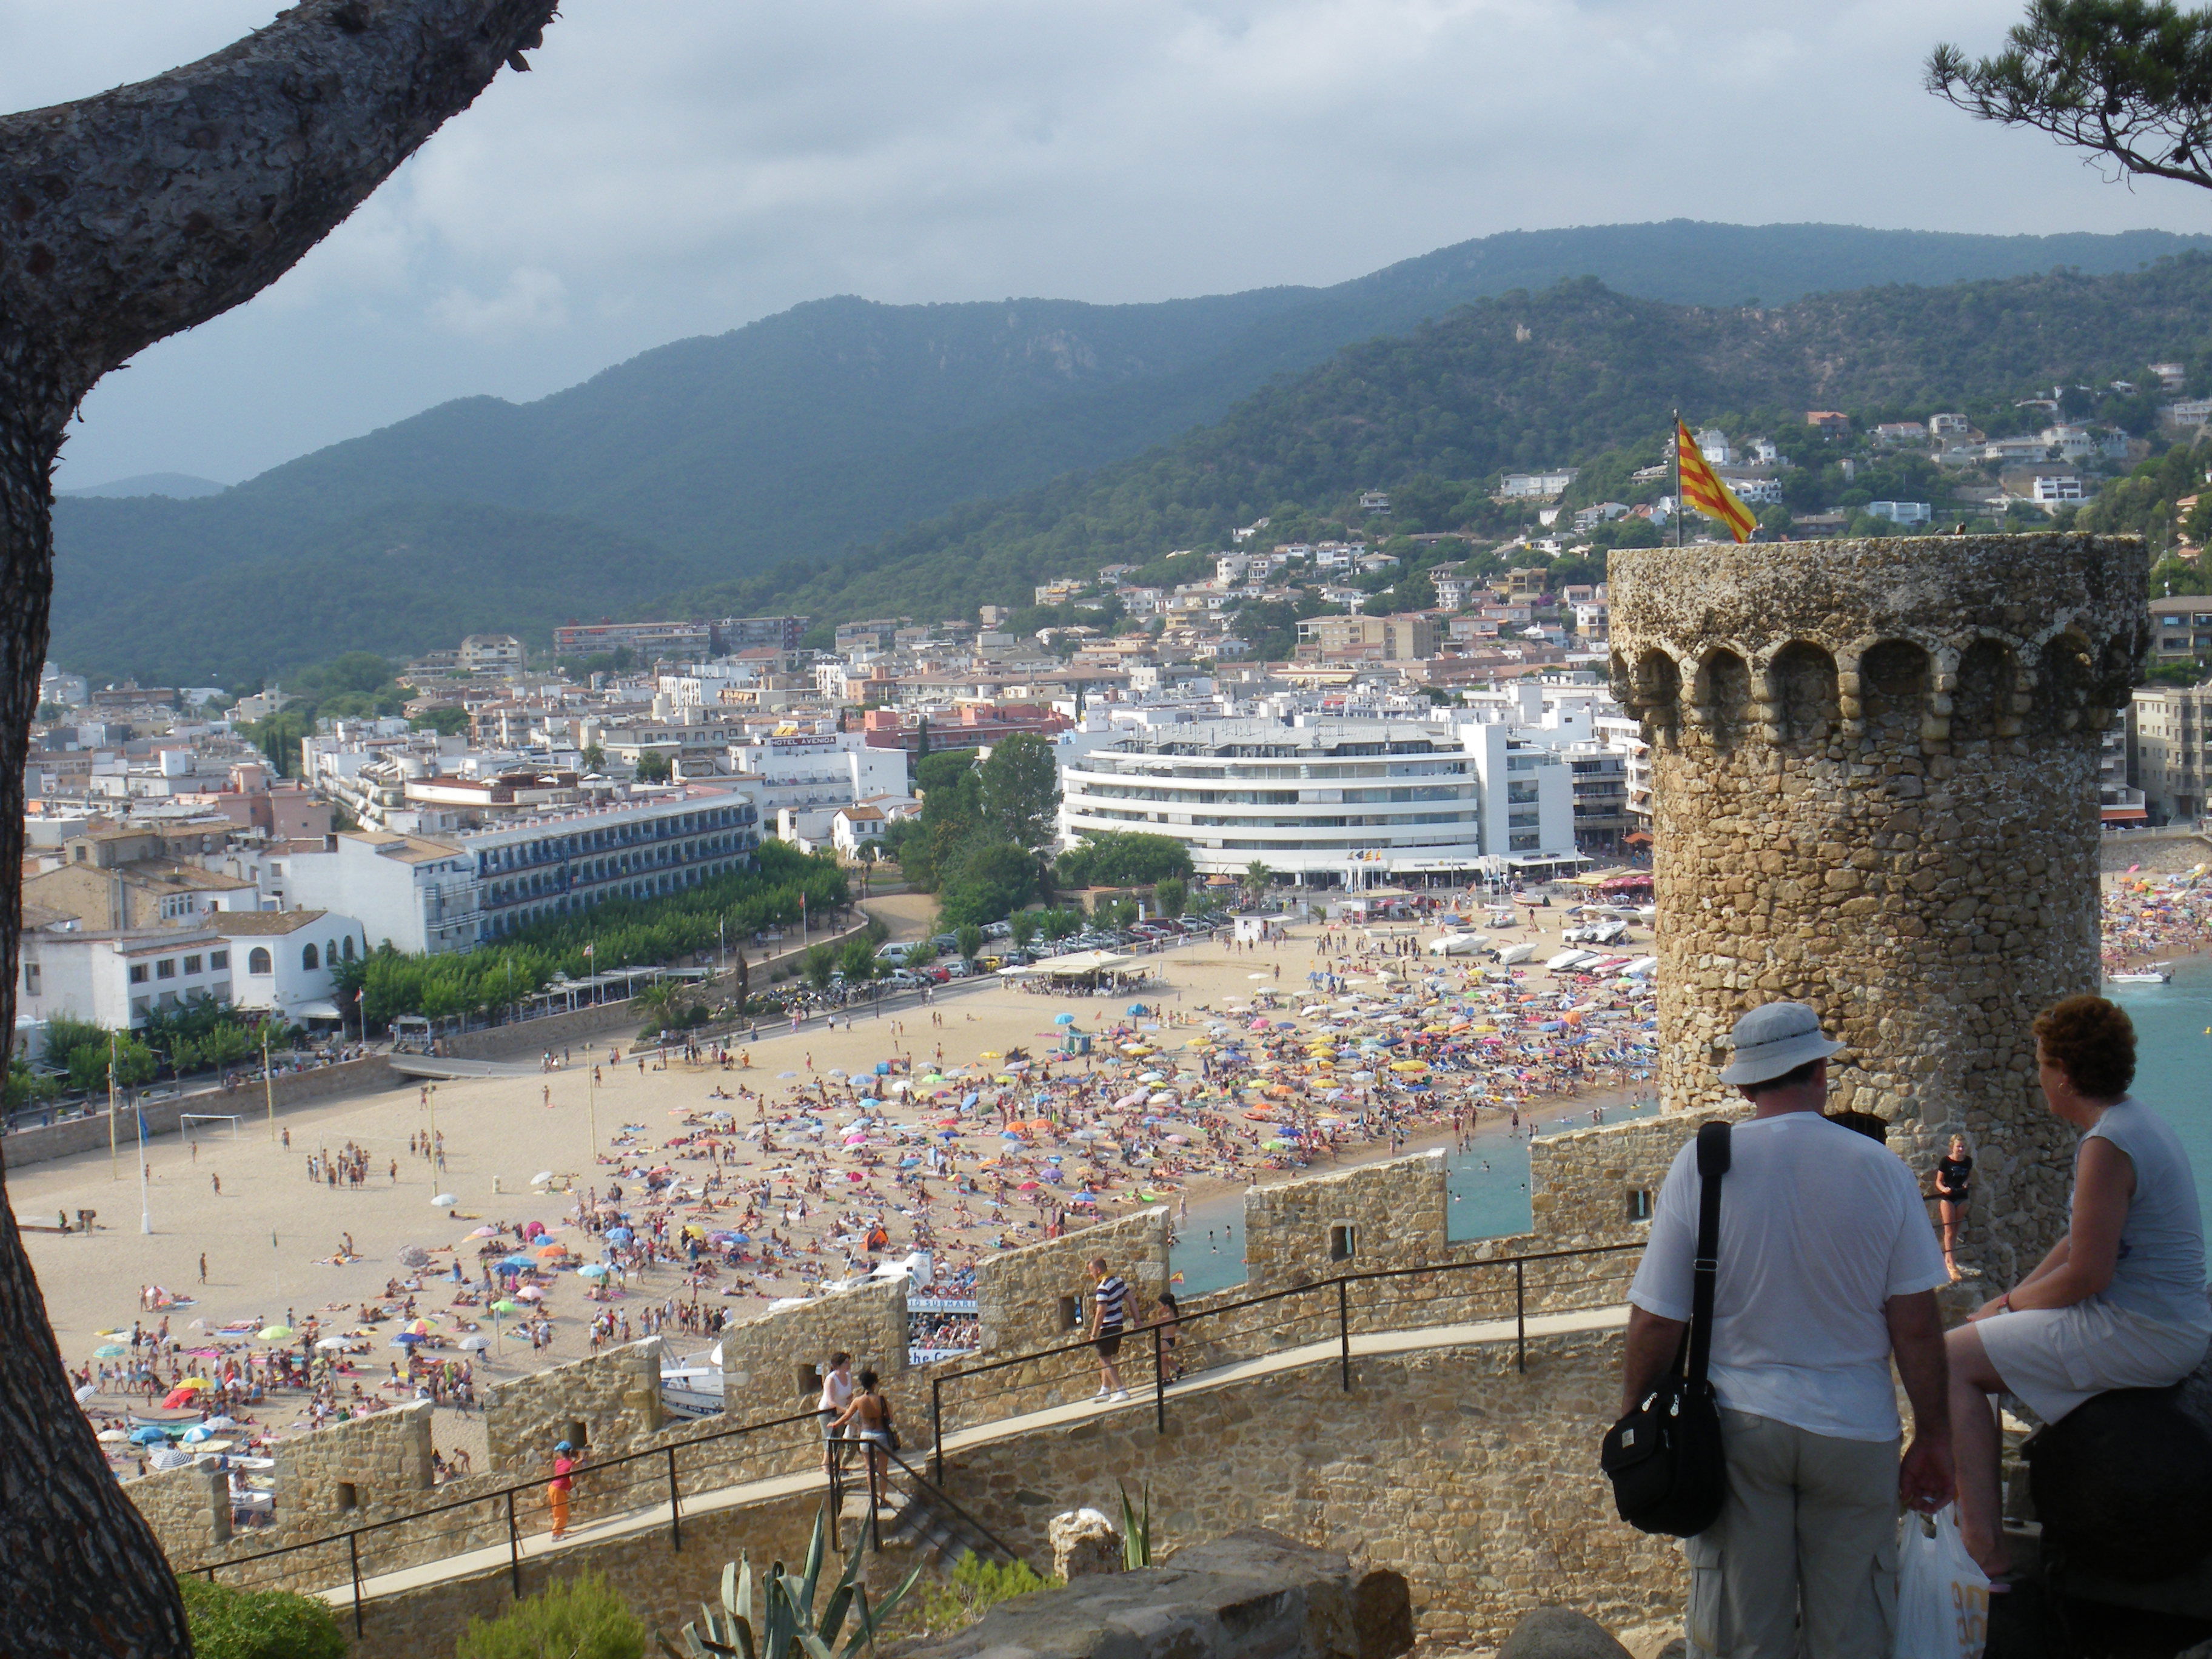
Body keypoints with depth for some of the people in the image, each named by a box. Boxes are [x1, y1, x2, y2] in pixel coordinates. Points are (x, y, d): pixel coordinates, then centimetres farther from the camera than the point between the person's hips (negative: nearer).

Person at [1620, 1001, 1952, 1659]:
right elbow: (1916, 1325, -3)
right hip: (1855, 1432, 0)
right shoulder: (1880, 1168, -4)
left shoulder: (1701, 1165, -7)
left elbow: (1655, 1321, -6)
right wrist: (1933, 1438, 8)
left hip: (1738, 1429, 0)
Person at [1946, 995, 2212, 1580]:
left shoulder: (2106, 1147, -21)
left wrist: (2010, 1305, -5)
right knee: (1984, 1337, 25)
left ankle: (1984, 1547, -13)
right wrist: (2011, 1299, 12)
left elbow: (2086, 1275, -22)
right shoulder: (2142, 1121, 11)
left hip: (2138, 1335, -11)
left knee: (1953, 1357, -11)